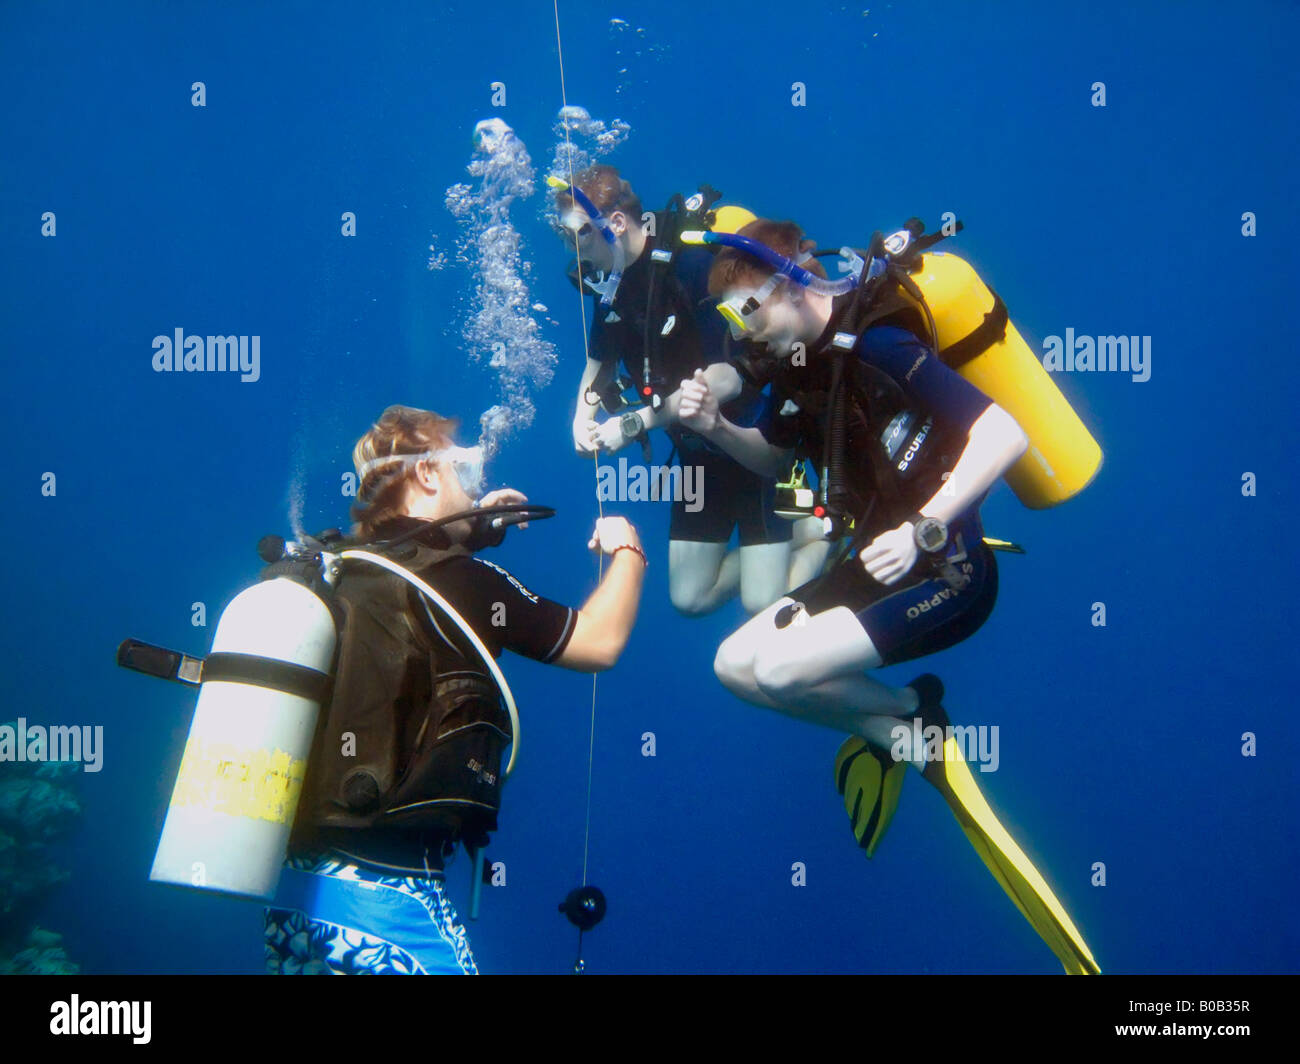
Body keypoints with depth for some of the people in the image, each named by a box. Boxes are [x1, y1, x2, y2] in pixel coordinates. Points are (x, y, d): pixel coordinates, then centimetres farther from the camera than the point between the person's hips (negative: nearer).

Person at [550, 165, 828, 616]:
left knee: (764, 604, -12)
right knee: (690, 598, 8)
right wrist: (584, 415, -5)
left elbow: (727, 378, -29)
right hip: (699, 451, 7)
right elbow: (600, 362, 15)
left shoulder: (691, 262, -24)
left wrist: (636, 423, -26)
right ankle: (792, 538, 26)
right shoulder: (609, 281, -2)